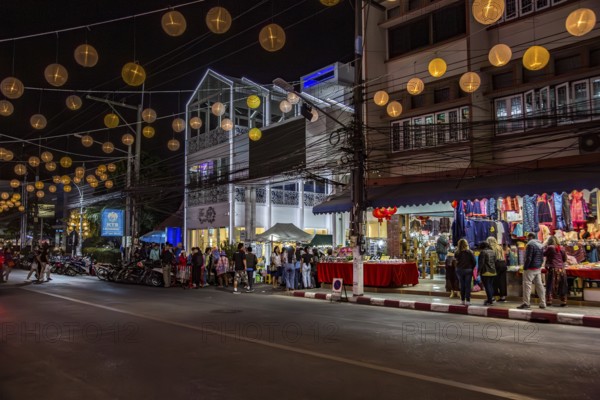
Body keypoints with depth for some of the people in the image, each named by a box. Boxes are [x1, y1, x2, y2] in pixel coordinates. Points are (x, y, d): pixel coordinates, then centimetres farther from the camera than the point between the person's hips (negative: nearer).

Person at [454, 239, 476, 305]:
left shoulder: (457, 253, -8)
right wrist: (472, 268, 5)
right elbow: (474, 262, -8)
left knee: (462, 285, 12)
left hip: (459, 270, 2)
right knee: (468, 285, 4)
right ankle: (467, 300, 3)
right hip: (468, 270, -2)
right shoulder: (469, 252, -11)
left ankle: (462, 300, 16)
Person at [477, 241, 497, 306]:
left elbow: (481, 263, -16)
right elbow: (495, 261, 14)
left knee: (487, 286, -4)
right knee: (491, 285, 16)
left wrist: (478, 271, -11)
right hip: (493, 271, 8)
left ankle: (490, 301, -5)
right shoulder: (493, 252, 11)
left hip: (485, 272, -7)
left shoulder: (483, 252, -12)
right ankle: (491, 298, 20)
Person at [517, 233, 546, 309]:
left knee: (527, 285, -7)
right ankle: (542, 303, 15)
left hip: (530, 268, -9)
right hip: (538, 269, 9)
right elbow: (542, 258, 17)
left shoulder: (530, 244, -12)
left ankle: (526, 303, -11)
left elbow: (528, 258, -17)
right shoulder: (540, 245, 15)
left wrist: (525, 268, -12)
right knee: (539, 285, 11)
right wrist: (539, 266, 18)